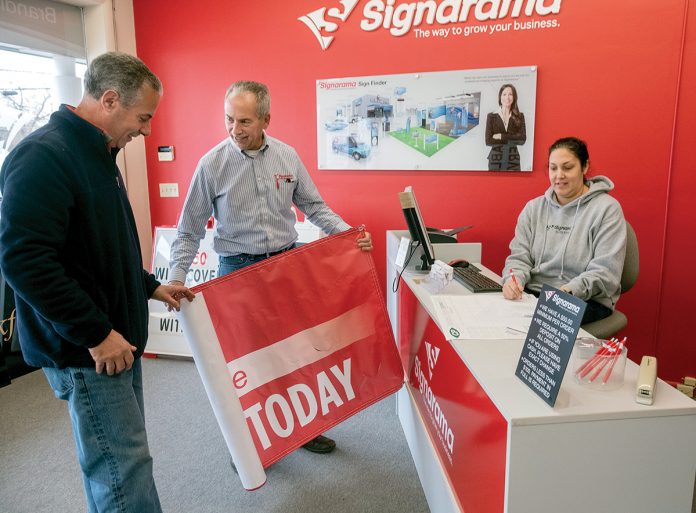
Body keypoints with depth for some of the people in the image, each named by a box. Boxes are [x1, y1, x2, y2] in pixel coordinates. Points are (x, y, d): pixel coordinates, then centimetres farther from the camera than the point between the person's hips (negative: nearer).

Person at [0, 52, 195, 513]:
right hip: (85, 351, -9)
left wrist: (150, 287, 18)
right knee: (126, 468, -3)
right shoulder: (44, 156, -18)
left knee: (120, 456, 18)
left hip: (117, 336, 9)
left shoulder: (98, 154, 14)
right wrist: (96, 333, -21)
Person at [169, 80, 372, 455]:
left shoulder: (287, 156, -1)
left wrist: (350, 234, -7)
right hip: (238, 268, -2)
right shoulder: (212, 164, -8)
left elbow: (313, 206, 6)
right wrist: (176, 278, -14)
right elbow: (190, 230, -4)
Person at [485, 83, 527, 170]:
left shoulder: (519, 116, 7)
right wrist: (512, 139, -8)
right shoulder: (491, 116, 3)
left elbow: (522, 139, -5)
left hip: (513, 161, 1)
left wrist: (501, 136, -11)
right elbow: (488, 141, -6)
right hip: (495, 160, -1)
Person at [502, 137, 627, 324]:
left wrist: (569, 291, -27)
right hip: (531, 294, 4)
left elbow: (605, 271, -10)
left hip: (587, 301, -4)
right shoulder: (533, 208, 11)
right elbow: (520, 256, 6)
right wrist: (513, 278, -18)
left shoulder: (607, 209, -3)